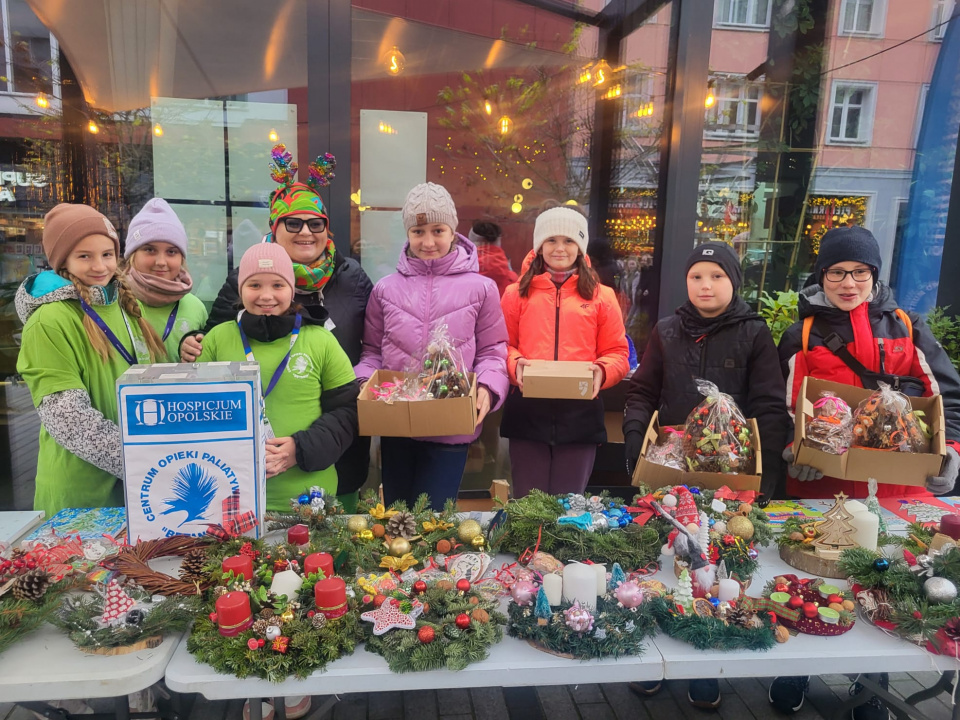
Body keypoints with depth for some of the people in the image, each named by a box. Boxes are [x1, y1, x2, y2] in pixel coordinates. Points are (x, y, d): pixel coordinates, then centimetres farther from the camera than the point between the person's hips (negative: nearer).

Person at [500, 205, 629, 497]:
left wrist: (601, 371, -13)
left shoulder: (601, 296, 8)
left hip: (581, 414, 0)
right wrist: (514, 364, -12)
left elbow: (617, 353, 8)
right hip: (527, 413, 0)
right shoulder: (517, 293, 9)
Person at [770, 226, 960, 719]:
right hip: (822, 481, -1)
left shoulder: (908, 328, 9)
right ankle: (793, 675, 32)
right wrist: (794, 449, -15)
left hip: (900, 481, 2)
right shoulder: (803, 336, 5)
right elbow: (782, 406, 1)